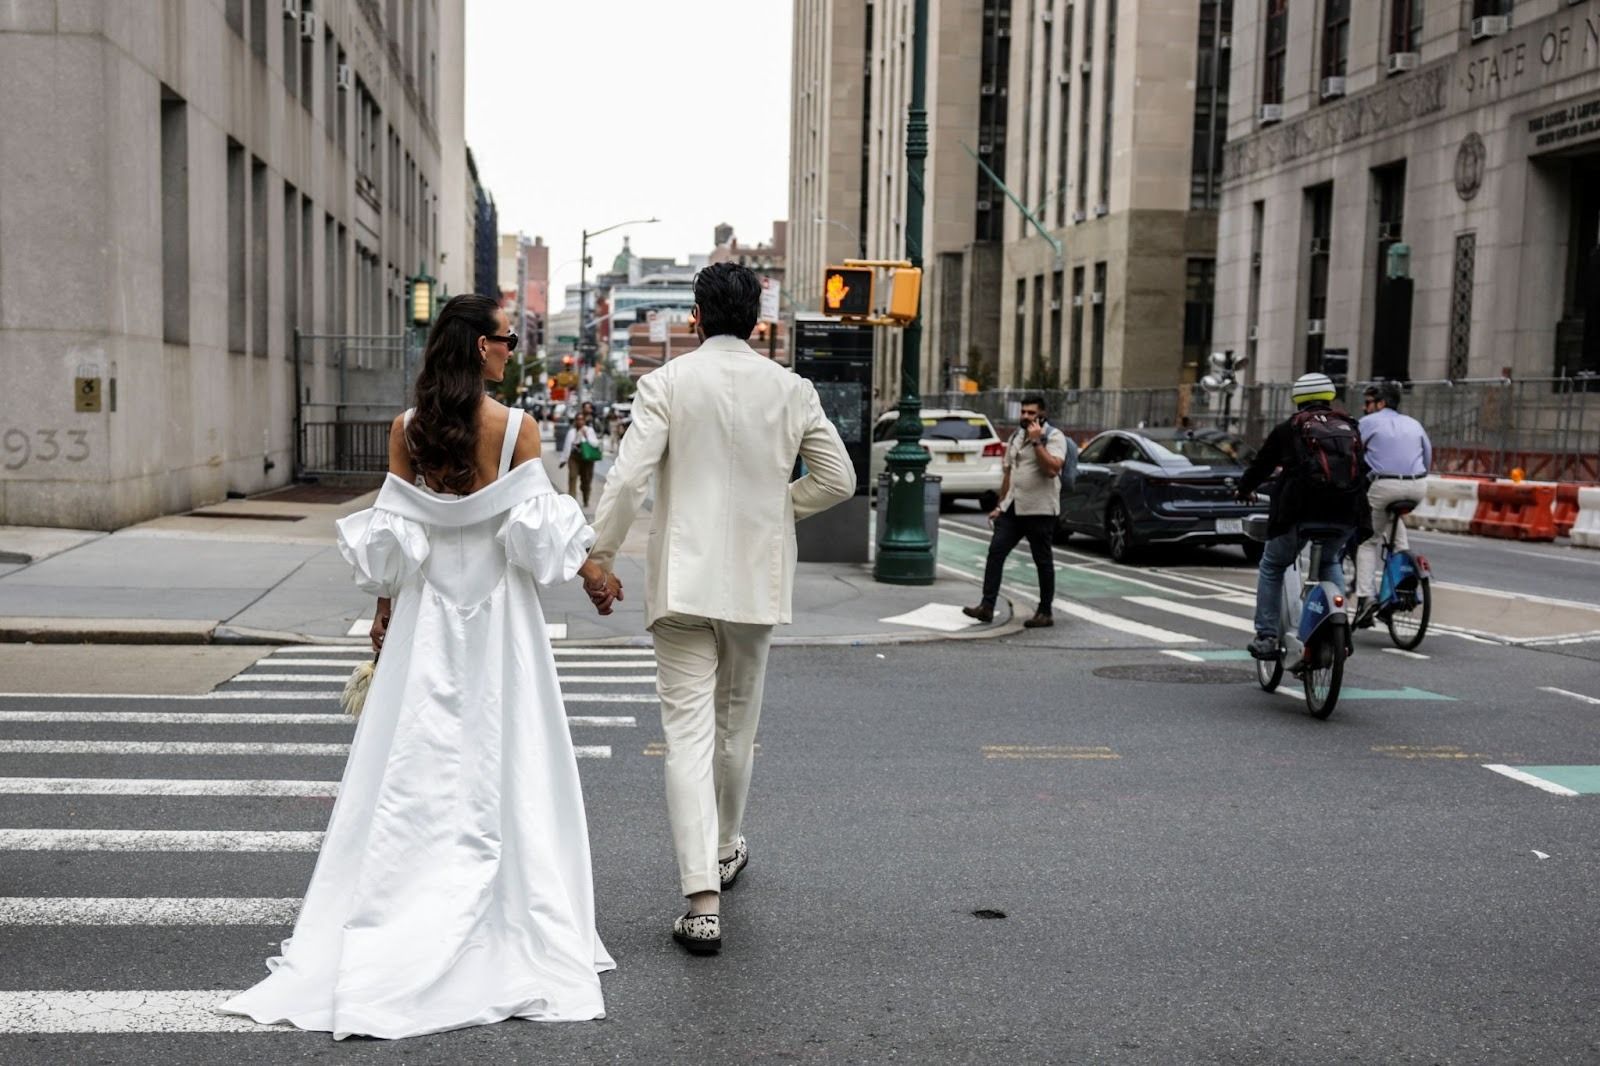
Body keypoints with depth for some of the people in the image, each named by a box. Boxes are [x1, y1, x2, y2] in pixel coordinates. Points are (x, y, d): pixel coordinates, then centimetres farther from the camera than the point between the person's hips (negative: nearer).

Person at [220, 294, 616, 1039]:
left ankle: (396, 927, 15)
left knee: (416, 763, 9)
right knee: (501, 758, 6)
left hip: (425, 611, 3)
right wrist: (593, 576, 5)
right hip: (499, 611, -3)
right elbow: (539, 527, -9)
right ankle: (511, 916, 13)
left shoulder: (407, 429, -1)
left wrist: (384, 612, 11)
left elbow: (390, 536, 1)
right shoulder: (516, 428, -10)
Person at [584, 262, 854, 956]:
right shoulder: (791, 389, 1)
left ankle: (702, 900, -10)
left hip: (684, 580, -3)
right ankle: (726, 851, 41)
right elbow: (838, 479, 4)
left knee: (688, 733, -3)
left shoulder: (667, 383, -7)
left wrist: (600, 554, -3)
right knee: (738, 722, 21)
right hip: (757, 581, 3)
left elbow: (628, 476, -14)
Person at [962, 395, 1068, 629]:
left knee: (1043, 561, 3)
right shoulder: (1016, 437, 16)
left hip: (1040, 510, -6)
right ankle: (987, 606, -3)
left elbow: (1052, 469, -22)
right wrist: (1001, 505, 17)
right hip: (1013, 508, 6)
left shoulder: (1054, 436, -6)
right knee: (995, 552, -3)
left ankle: (1046, 613, 11)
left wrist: (1036, 441, -21)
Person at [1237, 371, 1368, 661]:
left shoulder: (1288, 428, 7)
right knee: (1330, 562, 30)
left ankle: (1266, 637, 9)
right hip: (1346, 516, 4)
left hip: (1301, 512, -3)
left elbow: (1261, 465, 15)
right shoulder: (1350, 427, 16)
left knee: (1272, 567, 16)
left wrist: (1244, 489, 35)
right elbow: (1363, 471, 23)